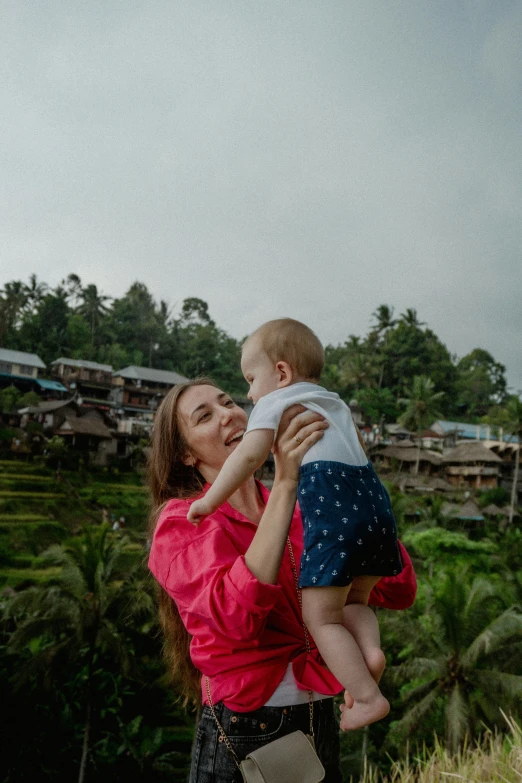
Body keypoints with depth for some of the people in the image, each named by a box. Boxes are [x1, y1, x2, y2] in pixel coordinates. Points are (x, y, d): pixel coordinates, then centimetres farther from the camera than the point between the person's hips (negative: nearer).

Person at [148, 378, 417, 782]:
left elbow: (398, 592, -4)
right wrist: (285, 482, -30)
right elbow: (235, 614, -29)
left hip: (322, 723, 4)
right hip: (242, 736, -4)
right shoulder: (180, 521, -10)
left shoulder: (301, 510, 1)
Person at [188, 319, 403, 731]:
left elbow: (249, 454, -5)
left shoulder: (274, 402, 8)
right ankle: (370, 650, -2)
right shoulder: (336, 404, 31)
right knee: (354, 599, 23)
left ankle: (368, 697, 0)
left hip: (332, 509, -8)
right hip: (375, 498, 8)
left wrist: (209, 501, 2)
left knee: (321, 616, 4)